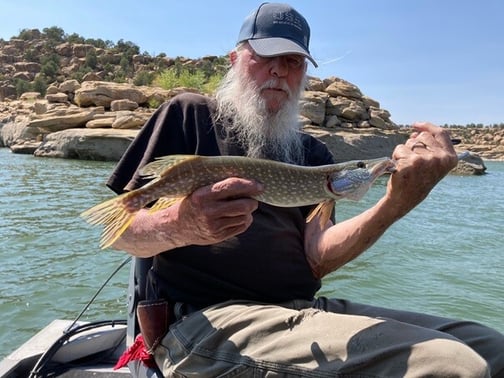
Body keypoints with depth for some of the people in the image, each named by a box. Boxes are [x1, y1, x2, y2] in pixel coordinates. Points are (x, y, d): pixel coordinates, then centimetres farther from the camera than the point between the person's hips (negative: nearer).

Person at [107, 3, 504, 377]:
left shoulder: (312, 154, 15)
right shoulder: (189, 114, 4)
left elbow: (316, 259, 0)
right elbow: (121, 229, 0)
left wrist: (394, 204, -17)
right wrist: (180, 226, -23)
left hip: (303, 310, 5)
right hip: (204, 319, -5)